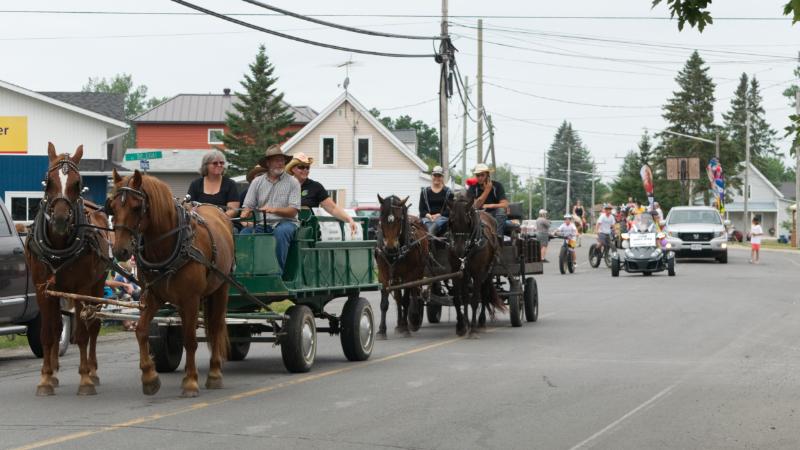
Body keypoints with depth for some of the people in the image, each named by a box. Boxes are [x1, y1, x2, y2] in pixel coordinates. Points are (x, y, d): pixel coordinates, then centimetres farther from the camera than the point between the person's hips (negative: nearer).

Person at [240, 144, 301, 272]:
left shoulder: (292, 182, 4)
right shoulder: (257, 182, 12)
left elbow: (293, 211, -5)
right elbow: (248, 206, 6)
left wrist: (274, 210, -22)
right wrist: (245, 214, -19)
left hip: (285, 222, -2)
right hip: (261, 224, 2)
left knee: (281, 232, -37)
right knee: (245, 233, -28)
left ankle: (278, 270, -31)